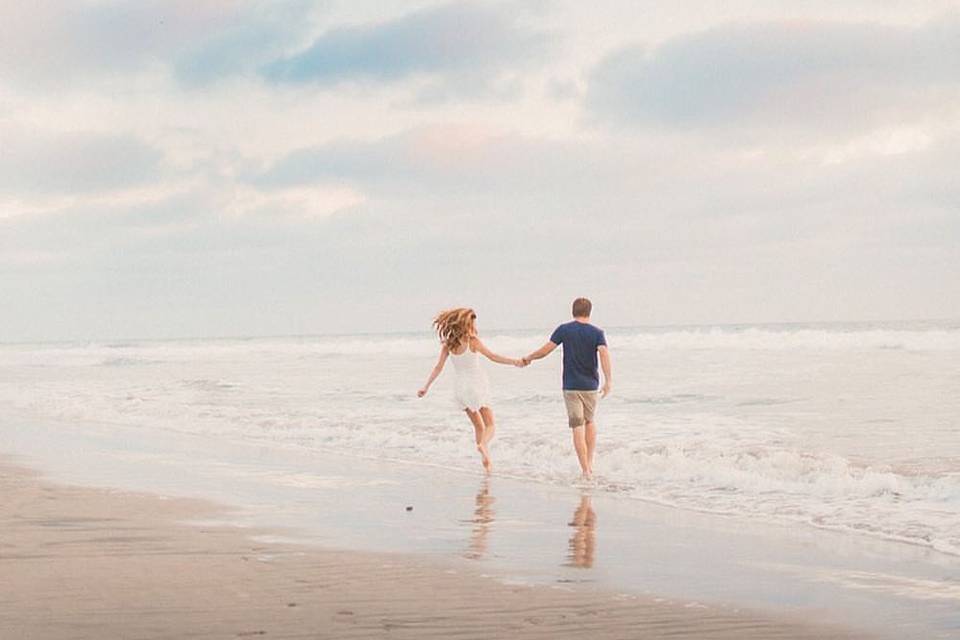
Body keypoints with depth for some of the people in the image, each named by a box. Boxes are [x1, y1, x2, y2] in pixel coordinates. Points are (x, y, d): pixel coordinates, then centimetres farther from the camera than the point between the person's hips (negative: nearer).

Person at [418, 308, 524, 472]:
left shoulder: (448, 345, 0)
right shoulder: (472, 341, -12)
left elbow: (438, 367, -1)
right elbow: (493, 356, -15)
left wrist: (426, 387, 3)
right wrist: (514, 362, -13)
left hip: (460, 389, 5)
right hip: (477, 386, -5)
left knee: (478, 426, 20)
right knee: (490, 426, 1)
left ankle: (487, 461, 19)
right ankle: (483, 444, -31)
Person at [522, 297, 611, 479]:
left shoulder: (564, 330, -2)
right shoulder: (597, 333, -2)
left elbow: (545, 350, -4)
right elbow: (604, 354, -16)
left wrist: (528, 359, 14)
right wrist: (608, 381, -19)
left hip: (571, 386, -1)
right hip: (590, 385, 1)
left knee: (578, 428, -1)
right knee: (590, 421, 23)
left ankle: (586, 471, -6)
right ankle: (590, 464, 20)